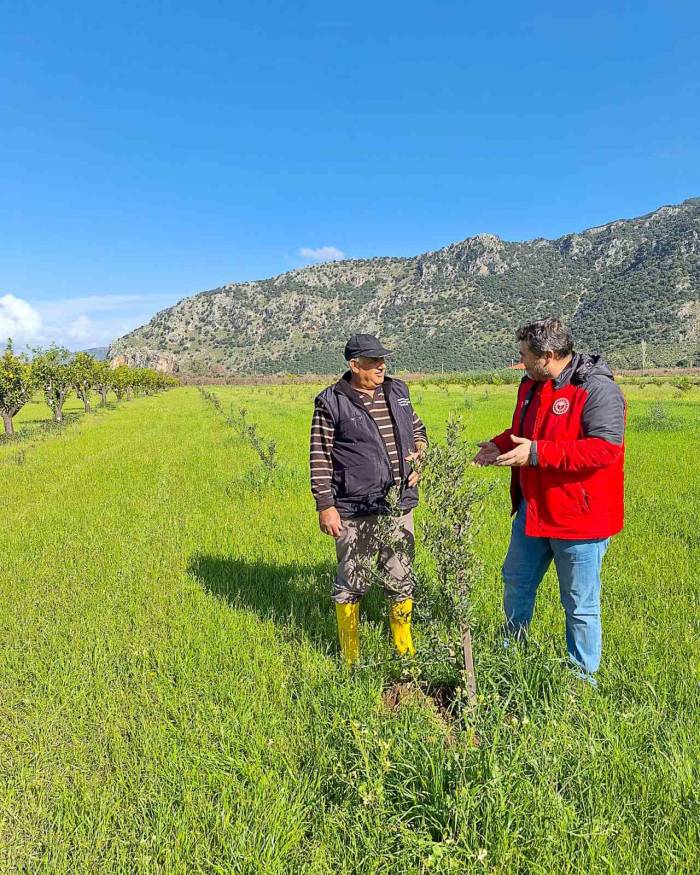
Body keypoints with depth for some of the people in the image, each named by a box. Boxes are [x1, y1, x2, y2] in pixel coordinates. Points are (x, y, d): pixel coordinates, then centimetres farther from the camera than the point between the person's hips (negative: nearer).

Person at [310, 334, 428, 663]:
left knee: (401, 580, 15)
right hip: (355, 511, -4)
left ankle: (405, 650, 34)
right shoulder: (331, 402, -7)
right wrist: (325, 505, -10)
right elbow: (320, 457, -7)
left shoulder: (397, 391, 8)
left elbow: (417, 429, 23)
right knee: (351, 582, 8)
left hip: (399, 506, 5)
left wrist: (419, 455, 3)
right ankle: (350, 657, 27)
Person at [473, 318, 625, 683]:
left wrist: (537, 453, -32)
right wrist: (501, 444, 2)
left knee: (580, 604, 8)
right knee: (516, 581, 22)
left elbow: (605, 448, -28)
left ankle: (583, 676, 29)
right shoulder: (531, 386, 7)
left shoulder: (598, 390, -19)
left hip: (579, 517, -8)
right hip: (532, 510, 9)